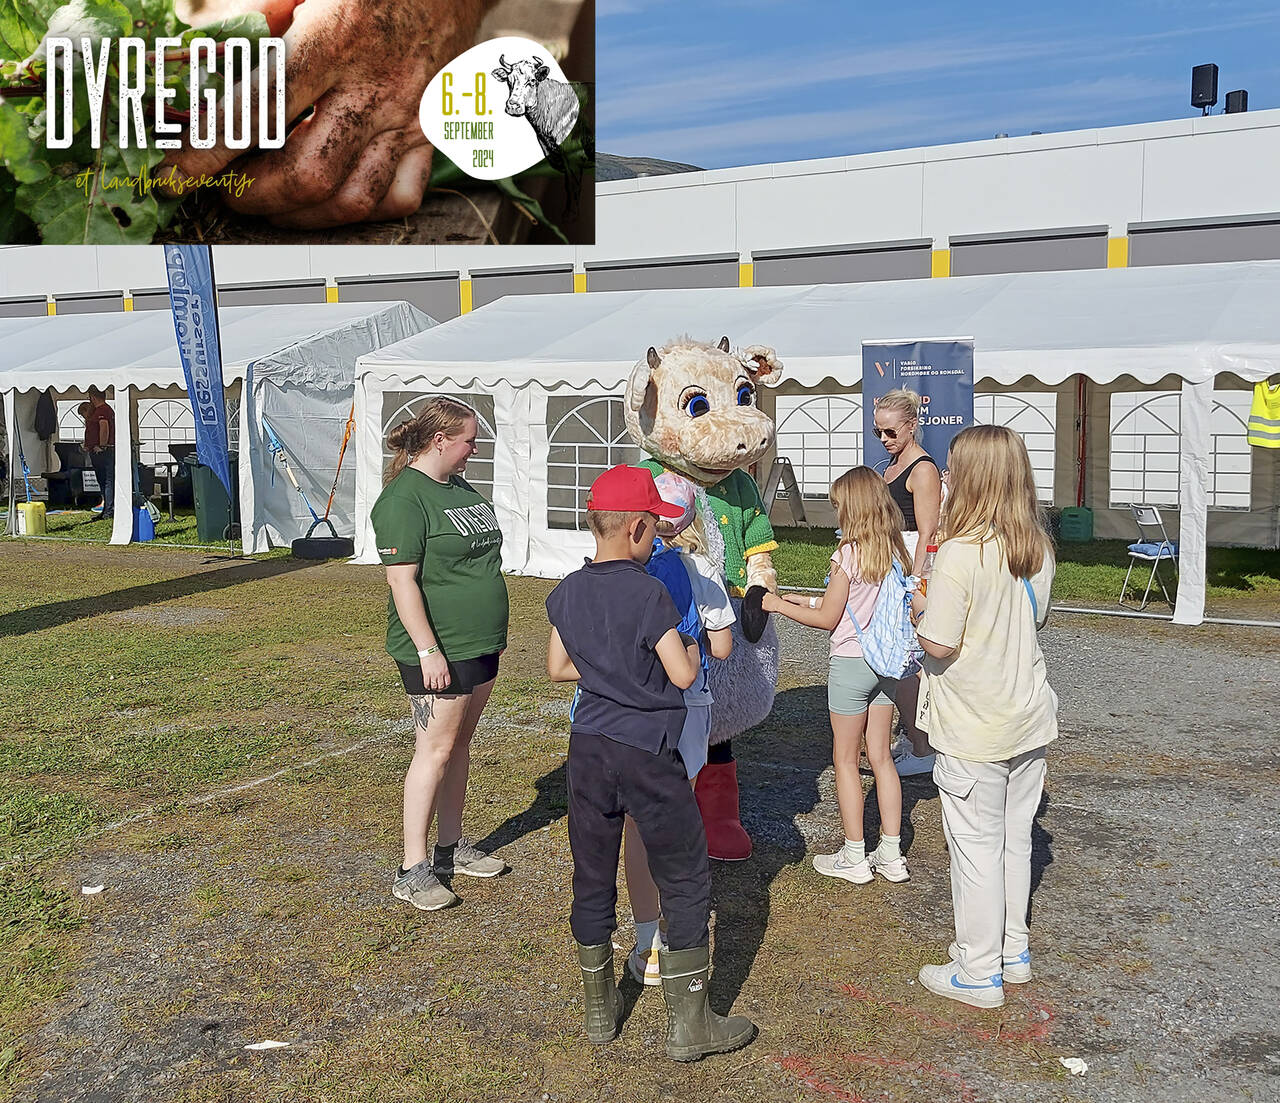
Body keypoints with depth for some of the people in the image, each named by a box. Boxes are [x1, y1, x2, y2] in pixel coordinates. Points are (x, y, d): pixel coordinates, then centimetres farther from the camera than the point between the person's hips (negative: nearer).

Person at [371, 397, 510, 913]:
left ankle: (451, 847, 27)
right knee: (436, 749, -5)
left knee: (460, 742, 15)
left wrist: (493, 633, 23)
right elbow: (402, 581, -20)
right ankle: (413, 870, 2)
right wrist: (428, 649, -24)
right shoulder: (404, 497, -15)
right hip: (438, 650, -9)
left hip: (480, 644, 9)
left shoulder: (462, 488, 13)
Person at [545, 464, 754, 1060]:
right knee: (686, 882, 7)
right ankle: (689, 1023, 12)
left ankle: (600, 1009, 28)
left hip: (588, 748, 6)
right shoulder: (649, 593, -16)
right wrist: (690, 644, 4)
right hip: (647, 753, -6)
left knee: (592, 878, 15)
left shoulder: (567, 593, 3)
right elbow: (682, 675, -16)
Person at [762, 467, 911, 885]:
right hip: (885, 661, 7)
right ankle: (891, 854, 18)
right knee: (880, 756, 13)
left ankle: (854, 857, 13)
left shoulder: (848, 554, -18)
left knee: (846, 760, 6)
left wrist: (779, 605, 0)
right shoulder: (895, 552, 3)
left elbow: (828, 619, -12)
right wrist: (809, 601, 18)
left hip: (850, 663, -7)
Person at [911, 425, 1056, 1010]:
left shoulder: (960, 552, -23)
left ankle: (979, 972, 18)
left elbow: (940, 643, -23)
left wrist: (920, 609, -3)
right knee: (1014, 840, 20)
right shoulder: (1036, 548, -1)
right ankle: (1013, 949, 34)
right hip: (1030, 718, 7)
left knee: (976, 849, 6)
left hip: (974, 731, -7)